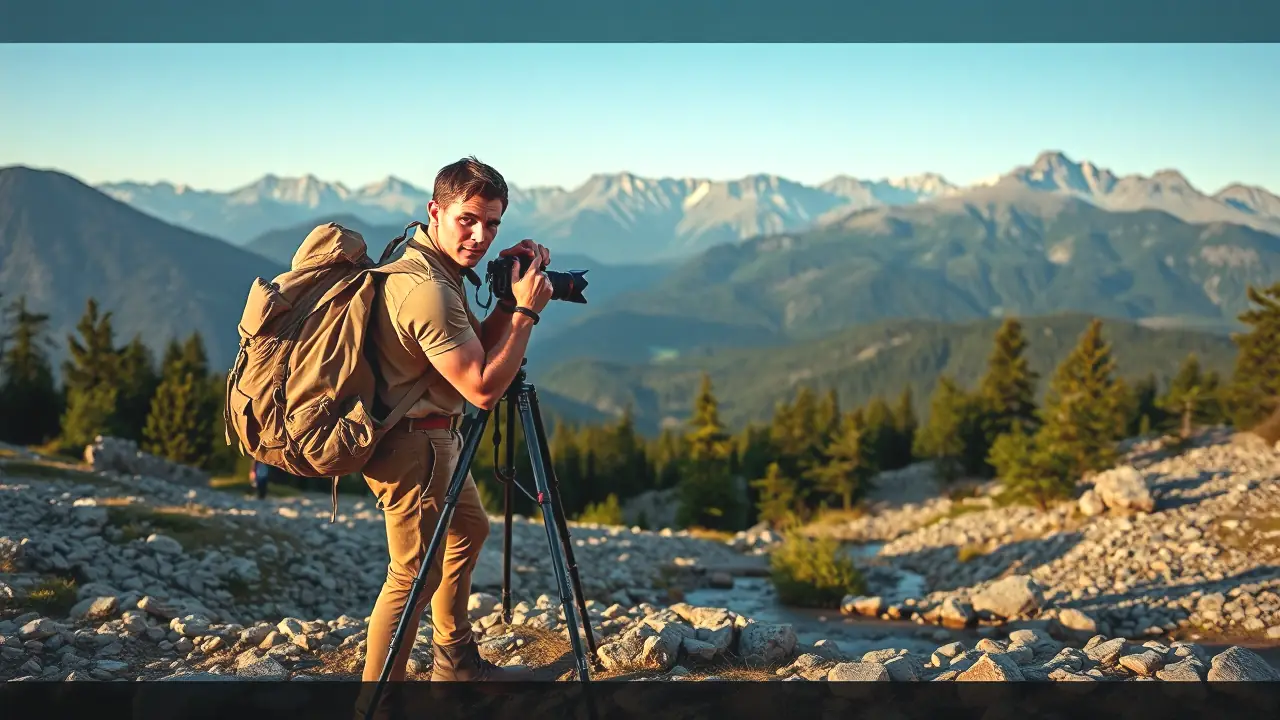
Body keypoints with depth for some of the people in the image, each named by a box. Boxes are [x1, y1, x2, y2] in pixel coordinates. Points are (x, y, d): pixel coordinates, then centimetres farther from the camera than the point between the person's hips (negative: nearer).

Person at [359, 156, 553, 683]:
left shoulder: (435, 267, 5)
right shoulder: (426, 289, -27)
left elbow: (477, 349, 11)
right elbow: (483, 388, -26)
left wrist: (509, 296, -2)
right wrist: (526, 310, -19)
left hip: (435, 436, 11)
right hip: (411, 445, -11)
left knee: (469, 530, 24)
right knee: (416, 574, -5)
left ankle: (456, 661, 36)